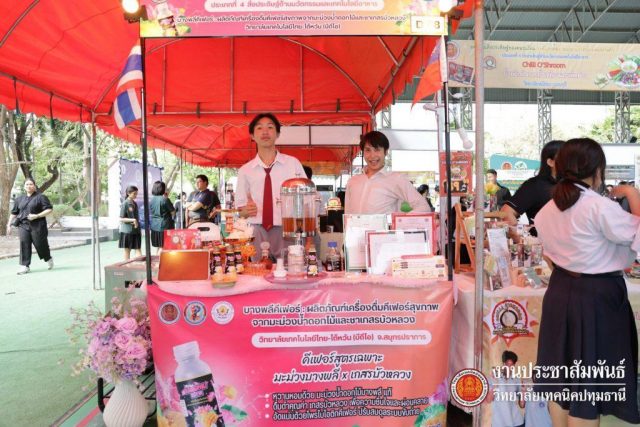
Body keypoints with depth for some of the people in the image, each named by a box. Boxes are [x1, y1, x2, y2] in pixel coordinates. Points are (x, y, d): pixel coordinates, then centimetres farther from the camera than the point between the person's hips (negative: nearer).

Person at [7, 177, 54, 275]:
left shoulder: (41, 197, -1)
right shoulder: (19, 199, 16)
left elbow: (49, 209, -6)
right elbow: (14, 213, 23)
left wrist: (37, 216, -15)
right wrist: (9, 224, 19)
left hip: (37, 226, -4)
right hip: (23, 225, 4)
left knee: (40, 244, 1)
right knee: (24, 244, -9)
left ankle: (48, 259, 28)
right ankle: (25, 266, -7)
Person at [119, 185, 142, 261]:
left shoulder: (134, 203, 10)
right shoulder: (125, 204, -9)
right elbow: (121, 219, -12)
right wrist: (132, 220, -20)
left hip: (136, 230, 6)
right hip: (127, 231, -5)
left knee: (138, 249, 1)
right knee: (127, 250, 5)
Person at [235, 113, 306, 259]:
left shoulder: (293, 163, 3)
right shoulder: (245, 170, 7)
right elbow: (241, 210, 10)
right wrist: (246, 211, -11)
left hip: (287, 232, -1)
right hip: (258, 234, 1)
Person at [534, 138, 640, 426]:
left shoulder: (547, 210, 3)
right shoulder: (600, 207, -19)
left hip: (559, 291, 7)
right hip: (596, 297, -7)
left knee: (560, 375, 19)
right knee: (589, 381, 7)